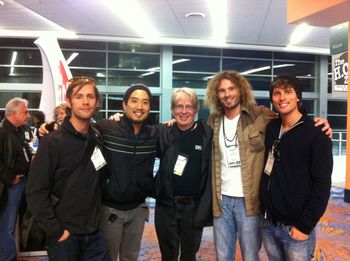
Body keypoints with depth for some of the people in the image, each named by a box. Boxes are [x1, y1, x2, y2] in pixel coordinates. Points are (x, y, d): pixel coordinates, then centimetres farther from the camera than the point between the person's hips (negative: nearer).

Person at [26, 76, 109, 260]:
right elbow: (36, 192, -14)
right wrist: (55, 230, -14)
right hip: (65, 235, -4)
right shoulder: (53, 142, -13)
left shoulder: (98, 138, 3)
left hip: (94, 232, 4)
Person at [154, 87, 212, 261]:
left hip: (194, 207, -1)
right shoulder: (162, 132, -1)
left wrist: (205, 208, -11)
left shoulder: (207, 134, -6)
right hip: (166, 206, 1)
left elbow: (211, 174, -6)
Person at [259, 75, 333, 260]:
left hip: (296, 227, -5)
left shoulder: (316, 134, -11)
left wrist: (304, 226, -15)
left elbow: (322, 184, -14)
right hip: (269, 224, 5)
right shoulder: (271, 127, 4)